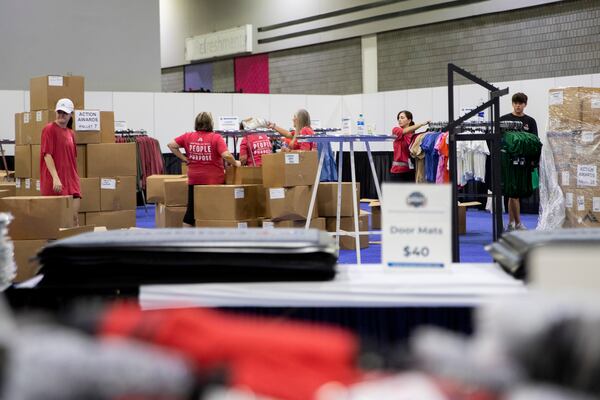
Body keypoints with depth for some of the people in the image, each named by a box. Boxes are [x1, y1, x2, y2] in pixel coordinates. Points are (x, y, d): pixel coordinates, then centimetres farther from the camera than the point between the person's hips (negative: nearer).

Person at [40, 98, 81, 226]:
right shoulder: (49, 129, -6)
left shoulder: (71, 133, 14)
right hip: (56, 182, -6)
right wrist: (55, 178, -22)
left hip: (71, 181, 6)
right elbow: (47, 154, -14)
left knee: (75, 217, 2)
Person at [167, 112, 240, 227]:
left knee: (191, 210, 11)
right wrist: (235, 163, -3)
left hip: (194, 180, 4)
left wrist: (184, 159, 5)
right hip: (214, 180, -3)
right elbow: (226, 155, -20)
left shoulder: (188, 137, 1)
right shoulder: (216, 138, -11)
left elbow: (171, 145, 3)